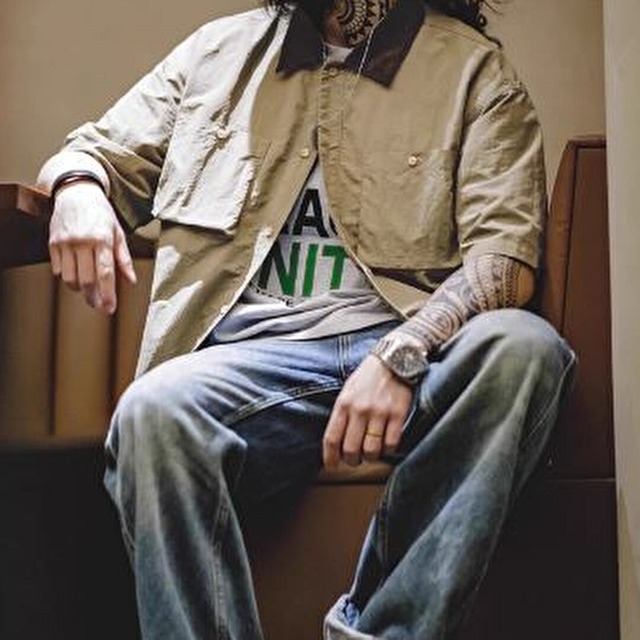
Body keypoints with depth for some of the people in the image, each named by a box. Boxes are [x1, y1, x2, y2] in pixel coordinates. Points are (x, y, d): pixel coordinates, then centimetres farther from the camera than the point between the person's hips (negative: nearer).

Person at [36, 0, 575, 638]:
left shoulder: (473, 67, 12)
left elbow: (505, 259, 0)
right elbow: (101, 153, 28)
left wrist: (398, 355, -20)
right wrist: (78, 189, 1)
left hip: (412, 347, 0)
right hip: (254, 348, 1)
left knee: (523, 346, -33)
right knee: (153, 410, -32)